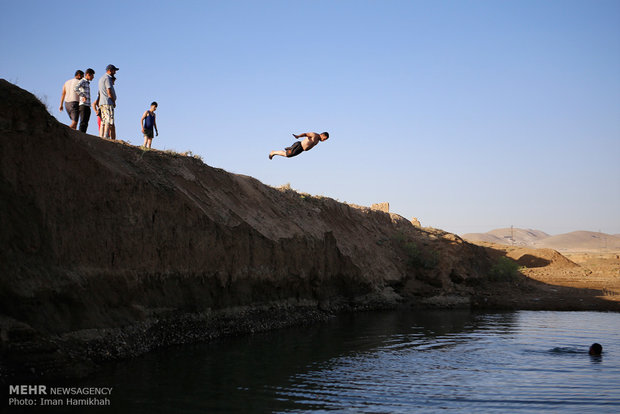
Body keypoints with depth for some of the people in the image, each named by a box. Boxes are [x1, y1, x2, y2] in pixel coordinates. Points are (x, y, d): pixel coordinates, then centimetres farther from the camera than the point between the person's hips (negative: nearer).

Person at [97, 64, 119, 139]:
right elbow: (109, 92, -15)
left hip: (102, 103, 10)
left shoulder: (101, 78, 24)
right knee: (109, 121, -15)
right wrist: (114, 102, -4)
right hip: (108, 103, -10)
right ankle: (106, 138, -25)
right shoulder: (107, 78, -8)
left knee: (103, 122, 5)